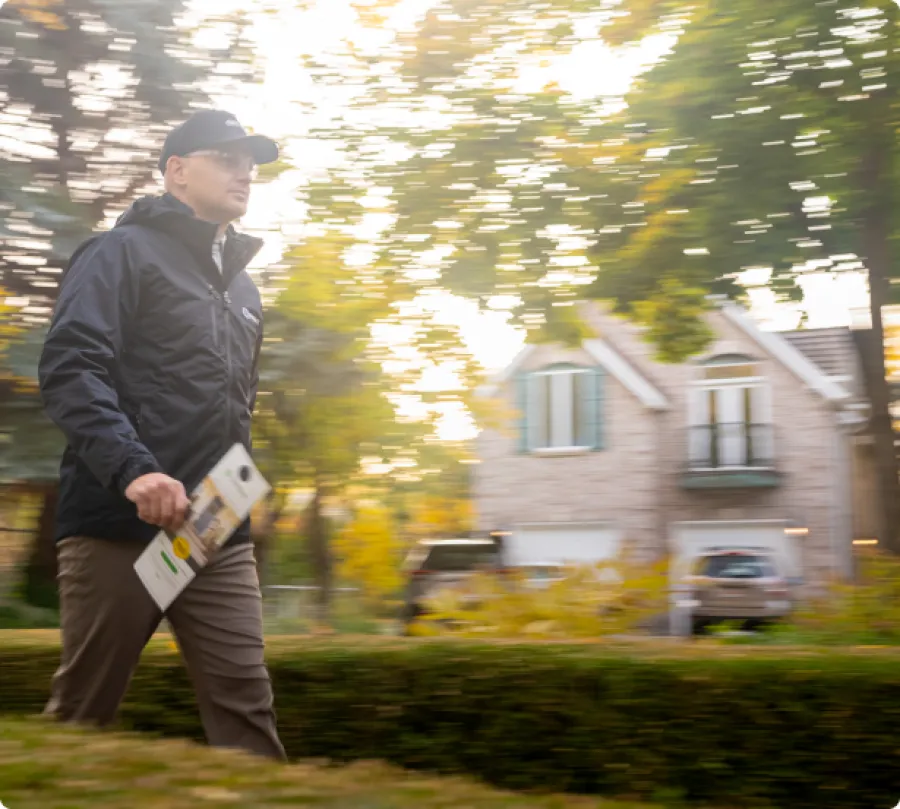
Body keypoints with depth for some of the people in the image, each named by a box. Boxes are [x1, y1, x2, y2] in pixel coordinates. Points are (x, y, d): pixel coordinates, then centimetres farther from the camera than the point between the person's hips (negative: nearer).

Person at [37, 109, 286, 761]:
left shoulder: (243, 285, 22)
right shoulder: (125, 252, 0)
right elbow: (69, 369, -14)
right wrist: (134, 469, -27)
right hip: (118, 526, -6)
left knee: (245, 700, -1)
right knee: (84, 711, 5)